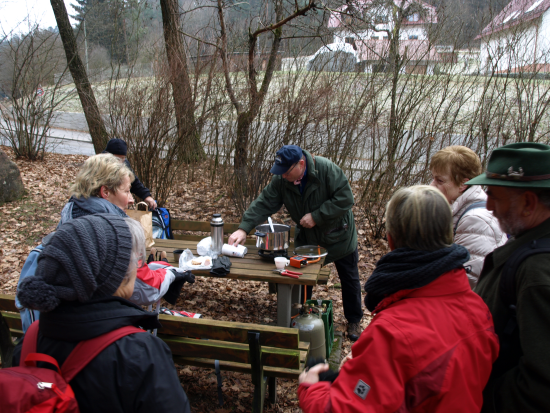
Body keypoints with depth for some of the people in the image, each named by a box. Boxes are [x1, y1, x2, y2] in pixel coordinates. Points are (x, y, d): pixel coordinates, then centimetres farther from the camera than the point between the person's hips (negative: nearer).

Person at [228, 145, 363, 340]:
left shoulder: (327, 169, -29)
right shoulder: (280, 180, -17)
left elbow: (345, 198, -28)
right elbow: (263, 204, -18)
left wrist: (316, 216, -31)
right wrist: (244, 228, -30)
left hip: (338, 234, -3)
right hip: (307, 237, 3)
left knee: (349, 280, 10)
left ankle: (354, 321, 30)